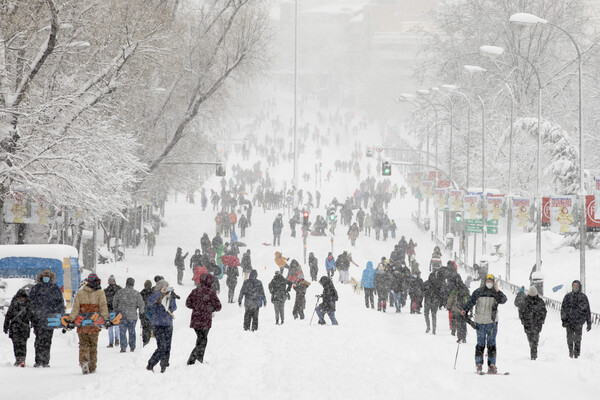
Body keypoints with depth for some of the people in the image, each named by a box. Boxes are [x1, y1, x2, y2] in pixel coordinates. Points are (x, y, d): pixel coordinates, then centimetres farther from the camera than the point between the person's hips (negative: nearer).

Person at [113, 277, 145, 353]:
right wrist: (141, 313, 12)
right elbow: (141, 304, -4)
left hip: (122, 316, -1)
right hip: (133, 316, 1)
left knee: (122, 332, 3)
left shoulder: (119, 292, -5)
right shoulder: (137, 294, -6)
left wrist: (117, 310, 22)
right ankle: (132, 347, 21)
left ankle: (123, 347, -9)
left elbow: (114, 303, 3)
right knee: (132, 332, 15)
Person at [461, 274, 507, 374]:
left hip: (492, 321, 1)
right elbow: (471, 301, 1)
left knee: (491, 344, 1)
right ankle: (479, 364, 6)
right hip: (480, 322, -1)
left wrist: (497, 291, -22)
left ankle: (491, 365, 3)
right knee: (480, 344, -1)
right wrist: (465, 310, -13)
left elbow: (503, 300, -9)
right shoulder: (478, 292, 5)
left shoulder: (496, 293, 7)